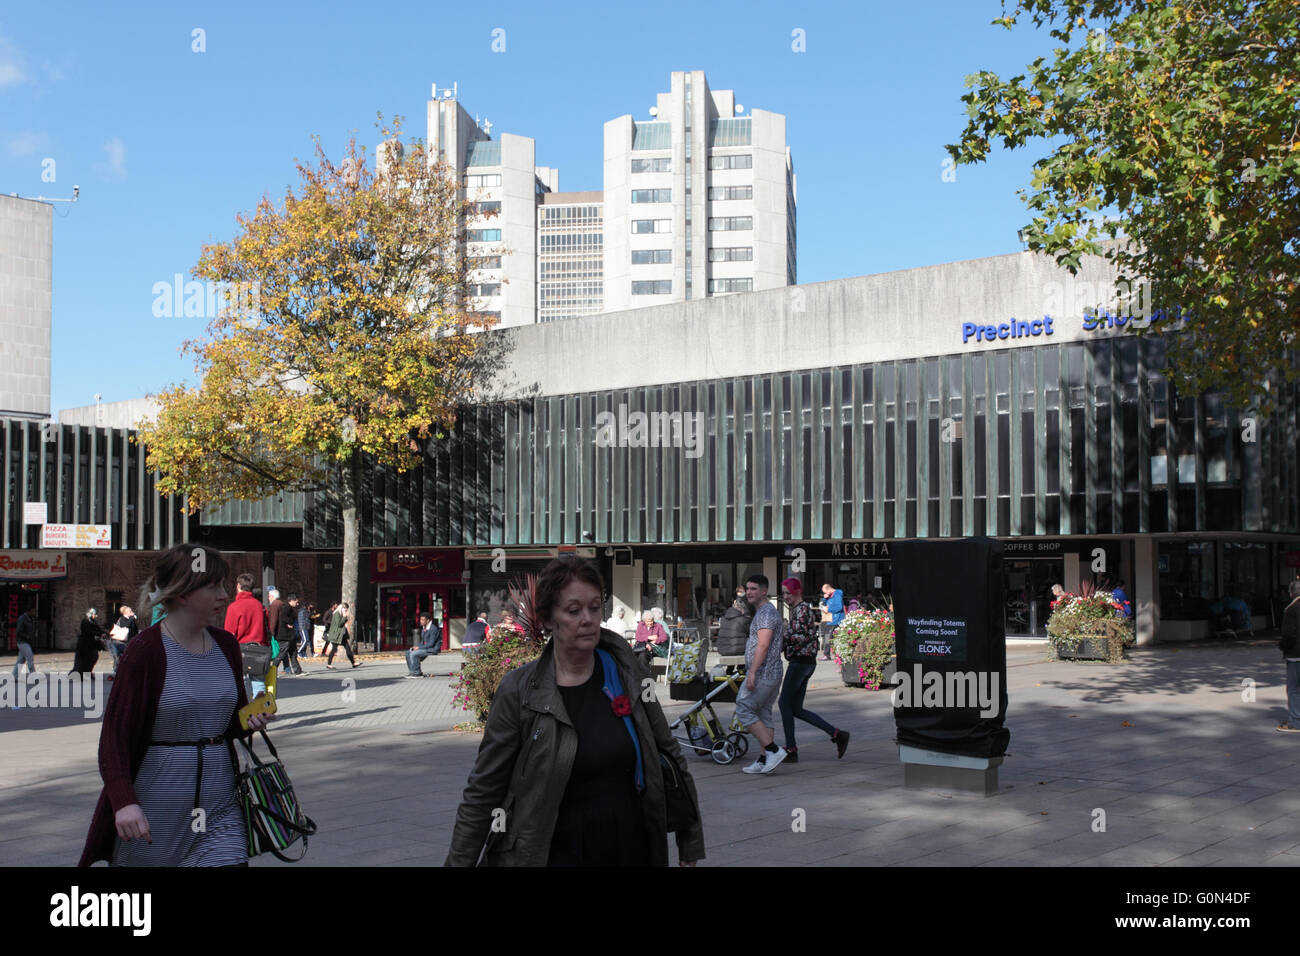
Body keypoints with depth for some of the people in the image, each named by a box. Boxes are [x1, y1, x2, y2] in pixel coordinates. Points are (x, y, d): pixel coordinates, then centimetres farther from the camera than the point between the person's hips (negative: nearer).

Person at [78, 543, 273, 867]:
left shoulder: (226, 644, 7)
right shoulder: (144, 650, -11)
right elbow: (115, 734, -16)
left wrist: (250, 722, -5)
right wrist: (124, 801, -29)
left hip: (218, 803, 4)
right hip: (156, 809, -4)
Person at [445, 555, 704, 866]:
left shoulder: (626, 674, 0)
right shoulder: (519, 691, -10)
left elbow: (671, 757, 8)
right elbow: (482, 793, -6)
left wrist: (691, 846, 10)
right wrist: (459, 861, -9)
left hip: (632, 851, 3)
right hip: (556, 854, -3)